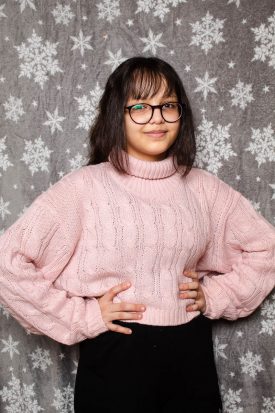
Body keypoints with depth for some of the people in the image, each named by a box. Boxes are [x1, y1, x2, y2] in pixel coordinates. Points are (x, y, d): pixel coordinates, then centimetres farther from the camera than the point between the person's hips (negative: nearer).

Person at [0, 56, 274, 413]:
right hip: (116, 356, -3)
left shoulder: (202, 187, 1)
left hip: (192, 353, 4)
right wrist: (82, 317, -12)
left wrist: (215, 296, 2)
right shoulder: (85, 187, -10)